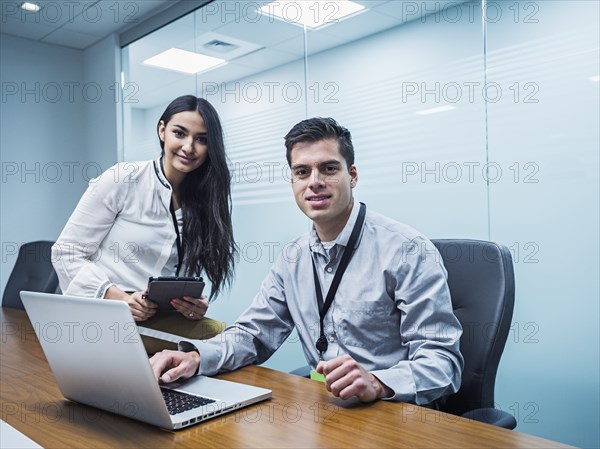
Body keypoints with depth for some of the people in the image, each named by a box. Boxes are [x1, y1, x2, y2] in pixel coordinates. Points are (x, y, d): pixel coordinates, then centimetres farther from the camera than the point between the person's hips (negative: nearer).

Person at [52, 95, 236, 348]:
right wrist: (119, 298, -17)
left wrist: (195, 305, -12)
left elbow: (186, 277, 11)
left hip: (159, 320, 5)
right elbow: (66, 252, -4)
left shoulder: (204, 201, 8)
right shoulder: (123, 179, -6)